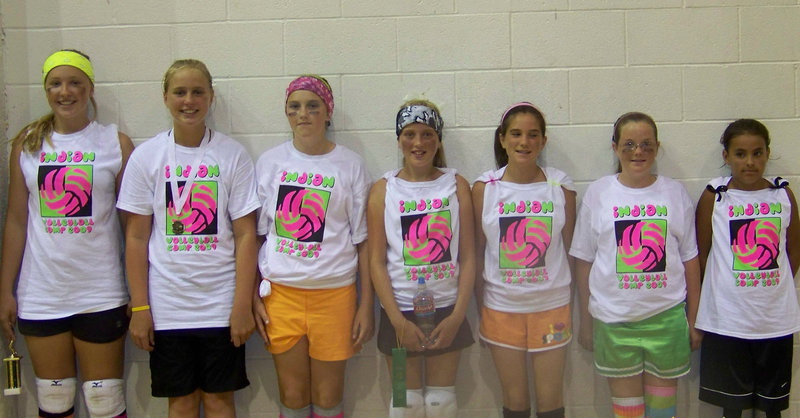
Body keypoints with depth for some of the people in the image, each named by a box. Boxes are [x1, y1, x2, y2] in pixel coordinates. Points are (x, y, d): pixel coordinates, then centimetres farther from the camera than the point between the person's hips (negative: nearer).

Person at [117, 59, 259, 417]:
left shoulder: (233, 155, -2)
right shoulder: (146, 156, 0)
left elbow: (245, 234, -3)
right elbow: (136, 237, 1)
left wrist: (243, 304, -8)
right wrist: (139, 307, -3)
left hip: (221, 306, 0)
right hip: (166, 307, 1)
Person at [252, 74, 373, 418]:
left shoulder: (350, 165, 1)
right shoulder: (270, 162, 5)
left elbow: (363, 241, 1)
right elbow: (253, 234, 8)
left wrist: (366, 306, -2)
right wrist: (252, 297, 3)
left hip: (334, 292, -1)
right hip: (280, 290, 1)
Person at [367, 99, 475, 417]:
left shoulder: (457, 185, 1)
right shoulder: (383, 189, -1)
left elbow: (467, 256, -1)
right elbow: (377, 261, -4)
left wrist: (457, 316, -9)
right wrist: (398, 320, -11)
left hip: (446, 309, 1)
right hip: (400, 311, -1)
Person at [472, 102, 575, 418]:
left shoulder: (560, 186, -3)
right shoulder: (485, 187, -4)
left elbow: (570, 248, 3)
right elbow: (478, 252, 2)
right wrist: (480, 310, 3)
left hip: (551, 306, 0)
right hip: (501, 307, 0)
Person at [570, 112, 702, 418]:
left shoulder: (675, 193, 3)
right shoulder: (598, 193, 0)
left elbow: (690, 260, 6)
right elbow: (583, 261, 3)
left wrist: (693, 319, 6)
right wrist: (585, 321, 3)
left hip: (667, 316, 1)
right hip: (613, 319, -1)